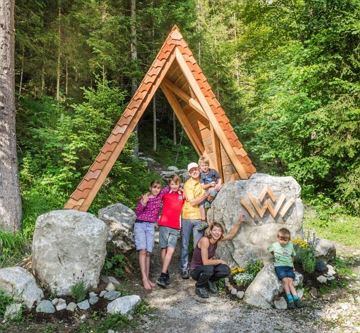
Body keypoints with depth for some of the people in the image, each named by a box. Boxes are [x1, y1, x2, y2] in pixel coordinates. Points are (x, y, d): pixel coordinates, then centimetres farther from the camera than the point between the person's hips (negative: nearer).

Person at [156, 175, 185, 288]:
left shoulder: (182, 195, 8)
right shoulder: (165, 193, 7)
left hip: (176, 226, 0)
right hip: (164, 224, 0)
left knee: (171, 250, -10)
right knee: (164, 248, 5)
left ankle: (162, 276, -10)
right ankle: (166, 273, 17)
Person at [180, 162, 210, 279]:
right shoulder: (188, 184, -8)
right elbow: (193, 202, -12)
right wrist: (206, 195, -8)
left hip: (198, 217, 4)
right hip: (187, 217, -4)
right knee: (185, 244, 3)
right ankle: (184, 269, 11)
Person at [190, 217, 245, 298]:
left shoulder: (216, 239, -6)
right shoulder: (205, 240, -27)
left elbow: (231, 235, 8)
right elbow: (205, 262, -30)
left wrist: (239, 222, -3)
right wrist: (220, 261, -16)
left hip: (207, 268, 7)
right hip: (195, 270, -6)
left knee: (226, 270, -15)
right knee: (208, 269, -37)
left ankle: (210, 281, 14)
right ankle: (199, 287, -6)